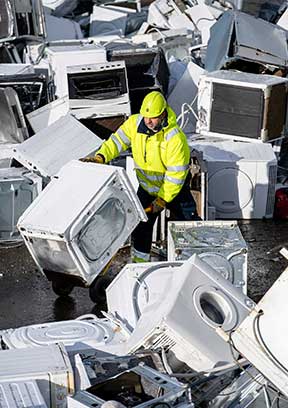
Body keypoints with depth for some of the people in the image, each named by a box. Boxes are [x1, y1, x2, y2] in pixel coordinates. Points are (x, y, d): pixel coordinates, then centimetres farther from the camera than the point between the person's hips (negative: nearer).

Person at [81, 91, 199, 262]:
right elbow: (117, 140, -12)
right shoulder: (135, 123, -15)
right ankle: (140, 260, 27)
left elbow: (176, 173, -28)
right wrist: (101, 156, -31)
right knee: (141, 224, 10)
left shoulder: (176, 138, -31)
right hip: (147, 187, 4)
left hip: (173, 189, -4)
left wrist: (162, 199, -24)